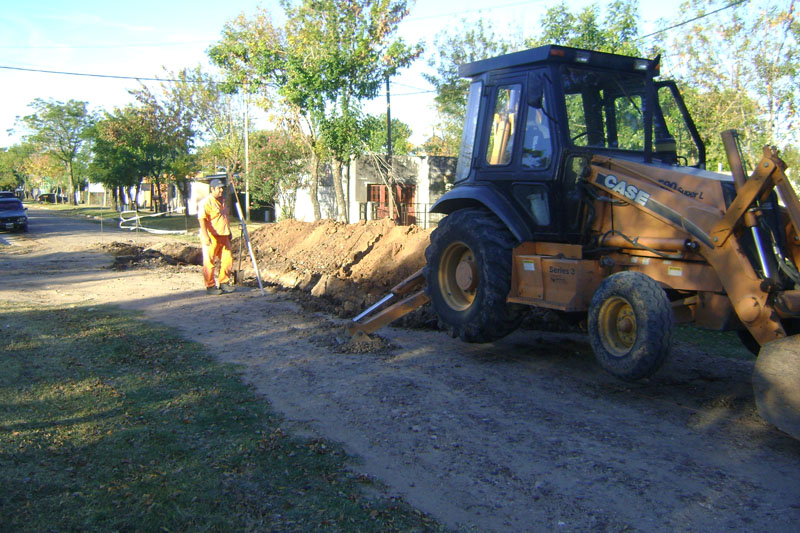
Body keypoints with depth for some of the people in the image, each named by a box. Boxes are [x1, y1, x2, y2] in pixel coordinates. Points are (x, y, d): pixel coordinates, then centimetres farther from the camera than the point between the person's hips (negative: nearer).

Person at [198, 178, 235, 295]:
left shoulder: (222, 201, 16)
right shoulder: (206, 202, -12)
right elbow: (202, 219, -20)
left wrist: (229, 233, 29)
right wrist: (205, 235, -27)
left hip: (223, 236, 8)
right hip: (211, 237, -8)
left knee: (227, 260, 8)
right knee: (209, 262, -1)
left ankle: (224, 283, 21)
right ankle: (210, 286, 6)